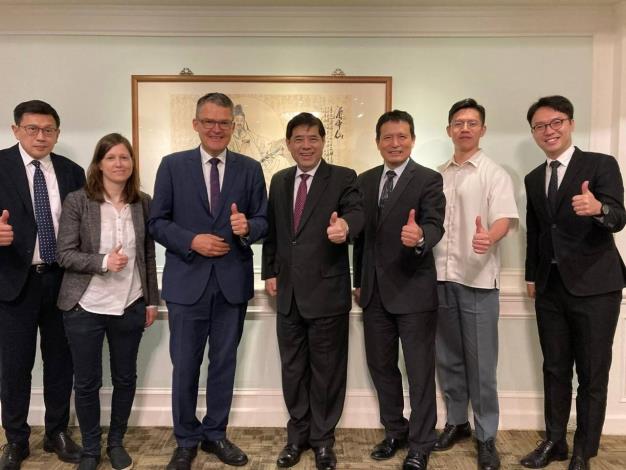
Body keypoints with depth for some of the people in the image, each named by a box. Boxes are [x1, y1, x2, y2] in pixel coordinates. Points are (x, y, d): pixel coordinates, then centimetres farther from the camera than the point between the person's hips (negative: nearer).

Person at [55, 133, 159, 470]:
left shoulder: (143, 203, 0)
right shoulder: (77, 201, -8)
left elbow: (149, 256, 6)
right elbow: (65, 255, -9)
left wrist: (152, 300, 7)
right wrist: (103, 262, -24)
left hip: (130, 306, 2)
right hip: (85, 307, -2)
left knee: (125, 378, 14)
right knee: (86, 382, 10)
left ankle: (116, 442, 36)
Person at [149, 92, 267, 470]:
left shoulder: (251, 169, 4)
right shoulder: (173, 165, 1)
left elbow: (264, 221, 3)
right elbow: (157, 222, 0)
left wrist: (248, 227, -19)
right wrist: (192, 240, -16)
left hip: (233, 282, 2)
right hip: (187, 281, -1)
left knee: (224, 363, 13)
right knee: (185, 366, 9)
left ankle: (215, 433, 32)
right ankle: (186, 439, 29)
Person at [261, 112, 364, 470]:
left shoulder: (343, 178, -6)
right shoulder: (279, 181, 10)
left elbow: (357, 211, -24)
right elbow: (272, 229, 15)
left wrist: (345, 225, -46)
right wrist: (270, 271, 8)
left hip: (327, 291, -4)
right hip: (289, 292, 5)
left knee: (327, 370, 8)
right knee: (293, 368, 16)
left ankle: (323, 438, 29)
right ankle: (298, 434, 35)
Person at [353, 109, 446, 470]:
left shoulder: (429, 180, -6)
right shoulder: (365, 181, 9)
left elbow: (436, 226, -20)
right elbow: (361, 234, 12)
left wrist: (420, 237, -43)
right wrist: (358, 281, 13)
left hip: (414, 290, -5)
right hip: (375, 291, 6)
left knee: (421, 371, 6)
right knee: (381, 365, 17)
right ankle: (395, 431, 37)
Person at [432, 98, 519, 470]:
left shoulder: (494, 174, -2)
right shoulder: (437, 176, 13)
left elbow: (505, 218, -14)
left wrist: (488, 237, -34)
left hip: (478, 279, -5)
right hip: (440, 276, 5)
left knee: (480, 363, 3)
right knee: (448, 358, 14)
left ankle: (487, 437, 18)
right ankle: (456, 422, 30)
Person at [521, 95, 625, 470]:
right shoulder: (533, 179, 11)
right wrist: (532, 275, 14)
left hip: (594, 285, -5)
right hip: (550, 287, 5)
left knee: (592, 373, 5)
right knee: (555, 369, 14)